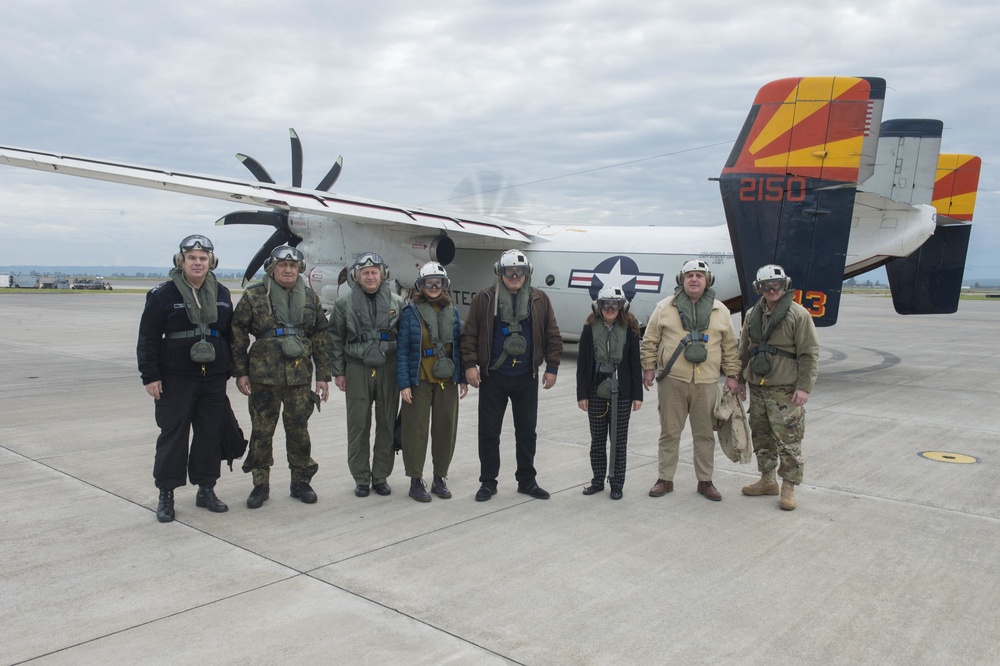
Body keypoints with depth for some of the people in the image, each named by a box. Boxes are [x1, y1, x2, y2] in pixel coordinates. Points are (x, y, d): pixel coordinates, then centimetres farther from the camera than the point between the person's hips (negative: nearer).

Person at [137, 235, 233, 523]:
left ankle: (206, 490, 22)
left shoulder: (222, 294, 8)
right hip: (175, 379, -4)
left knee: (211, 434, 9)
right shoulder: (163, 295, -6)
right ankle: (166, 494, 14)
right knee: (172, 435, 2)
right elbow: (148, 339, -5)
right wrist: (150, 376, -10)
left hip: (214, 379, 4)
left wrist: (230, 370, 14)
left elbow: (230, 334, 15)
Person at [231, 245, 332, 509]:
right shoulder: (253, 296, 1)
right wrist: (240, 372, -2)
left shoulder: (310, 298, 8)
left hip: (300, 377, 2)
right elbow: (238, 334, 2)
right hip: (263, 376, -1)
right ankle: (260, 484, 19)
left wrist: (323, 376, 5)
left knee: (298, 430, 7)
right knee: (261, 431, 5)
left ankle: (301, 482, 21)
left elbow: (321, 337, 9)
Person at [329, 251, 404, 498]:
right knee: (358, 425, 2)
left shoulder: (396, 302, 6)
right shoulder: (344, 303, 5)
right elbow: (335, 339, 7)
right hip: (357, 369, -1)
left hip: (389, 369, 1)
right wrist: (338, 371, 2)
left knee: (387, 424, 5)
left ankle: (381, 476, 18)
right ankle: (361, 478, 15)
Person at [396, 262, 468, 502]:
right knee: (417, 429, 2)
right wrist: (403, 383, -11)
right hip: (419, 381, -4)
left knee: (446, 428, 8)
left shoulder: (452, 311, 6)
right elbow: (402, 350, -6)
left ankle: (440, 478, 23)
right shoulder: (411, 312, -5)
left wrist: (463, 378, 6)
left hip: (447, 381, 4)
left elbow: (458, 346, 10)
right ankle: (416, 480, 14)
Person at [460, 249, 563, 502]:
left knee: (527, 431, 11)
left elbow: (552, 336, 5)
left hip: (527, 378, 2)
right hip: (493, 377, -1)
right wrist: (470, 364, -9)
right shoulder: (484, 298, -1)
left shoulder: (539, 300, 4)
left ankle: (527, 480, 25)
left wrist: (552, 367, 0)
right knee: (488, 431, 5)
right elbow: (469, 334, -1)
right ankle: (488, 481, 18)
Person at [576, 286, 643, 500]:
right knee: (597, 440, 11)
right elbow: (582, 363, 1)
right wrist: (582, 394, -2)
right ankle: (598, 480, 25)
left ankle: (617, 484, 18)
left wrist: (637, 395, -2)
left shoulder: (630, 329, -2)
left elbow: (635, 364, 1)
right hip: (596, 392, 1)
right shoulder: (590, 329, -2)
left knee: (619, 440, 7)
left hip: (621, 394, -1)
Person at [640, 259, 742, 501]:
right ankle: (665, 479, 18)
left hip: (706, 383, 1)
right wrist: (649, 368, 0)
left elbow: (730, 347, 12)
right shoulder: (665, 307, 2)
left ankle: (705, 481, 22)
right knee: (669, 432, 7)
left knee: (705, 434, 9)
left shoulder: (719, 311, 7)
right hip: (672, 382, -1)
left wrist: (732, 375, 8)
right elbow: (650, 342, 6)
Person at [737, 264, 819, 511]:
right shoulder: (753, 315, 12)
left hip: (785, 390, -6)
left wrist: (804, 387, -14)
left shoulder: (798, 314, -6)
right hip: (757, 388, 6)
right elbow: (744, 352, 19)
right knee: (761, 437, 14)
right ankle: (767, 481, 28)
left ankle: (789, 488, 8)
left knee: (788, 440, -3)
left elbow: (809, 354, -8)